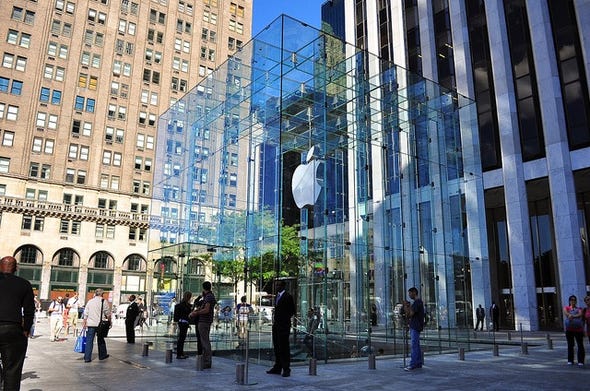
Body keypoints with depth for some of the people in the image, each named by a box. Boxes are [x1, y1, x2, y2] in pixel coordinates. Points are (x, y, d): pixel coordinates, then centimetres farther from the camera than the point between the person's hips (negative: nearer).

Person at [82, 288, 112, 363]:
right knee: (101, 340, 14)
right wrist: (109, 322, 10)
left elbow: (85, 314, 8)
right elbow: (108, 314, -3)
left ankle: (87, 358, 1)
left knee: (89, 341, 4)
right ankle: (102, 355, 25)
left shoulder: (90, 301, 6)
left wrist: (84, 323, 15)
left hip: (90, 324, 2)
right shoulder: (104, 301, -5)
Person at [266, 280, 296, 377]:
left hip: (283, 326, -9)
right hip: (276, 325, 9)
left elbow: (292, 311, -8)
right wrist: (275, 318, 11)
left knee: (284, 347, -4)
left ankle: (286, 369, 4)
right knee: (277, 347, 13)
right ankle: (277, 368, 22)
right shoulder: (277, 296, 15)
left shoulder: (287, 296, -11)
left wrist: (285, 319, -9)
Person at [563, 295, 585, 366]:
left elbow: (580, 314, -11)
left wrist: (572, 316, -28)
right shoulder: (566, 307, 9)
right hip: (569, 329, 0)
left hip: (578, 329, 0)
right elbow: (565, 312, -12)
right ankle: (570, 360, 13)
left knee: (580, 345, -4)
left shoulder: (579, 308, 9)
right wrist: (569, 315, -34)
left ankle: (580, 361, 1)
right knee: (570, 345, 6)